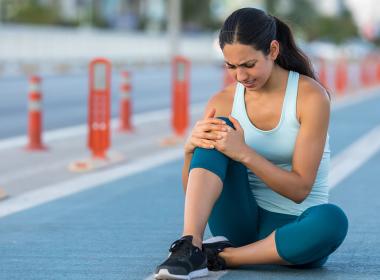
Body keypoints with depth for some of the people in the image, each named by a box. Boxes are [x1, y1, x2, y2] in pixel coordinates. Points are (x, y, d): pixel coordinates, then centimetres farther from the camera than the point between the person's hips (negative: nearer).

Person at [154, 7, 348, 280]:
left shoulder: (311, 96, -12)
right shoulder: (222, 102, -2)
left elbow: (299, 189, -15)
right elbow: (192, 190, 0)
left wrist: (244, 154, -27)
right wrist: (191, 148, -21)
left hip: (291, 227, -2)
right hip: (242, 223, 2)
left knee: (332, 220, -38)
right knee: (219, 129, -20)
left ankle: (221, 257, -25)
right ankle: (190, 247, -33)